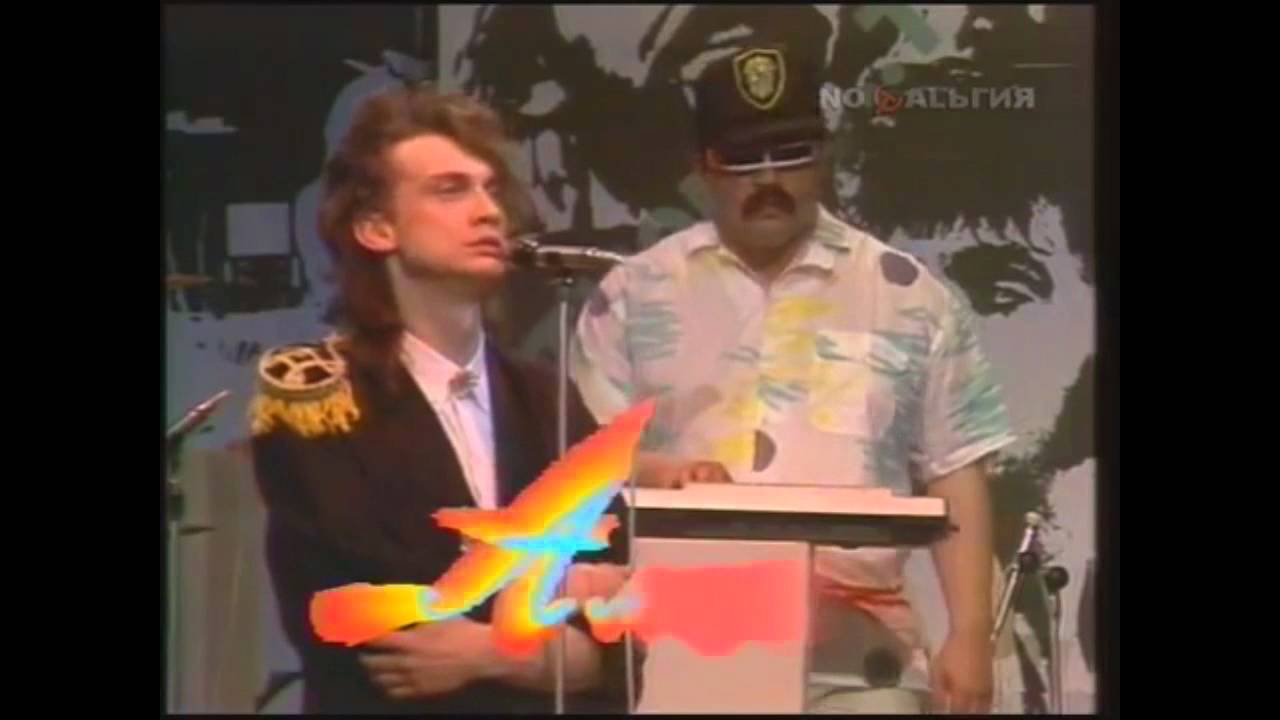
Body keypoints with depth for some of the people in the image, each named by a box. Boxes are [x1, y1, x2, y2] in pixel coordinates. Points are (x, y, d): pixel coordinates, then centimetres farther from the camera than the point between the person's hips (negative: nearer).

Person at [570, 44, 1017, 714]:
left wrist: (970, 633, -1)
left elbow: (955, 479, 7)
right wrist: (652, 473, -15)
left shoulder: (910, 298, 7)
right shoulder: (633, 295, 7)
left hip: (856, 657, 0)